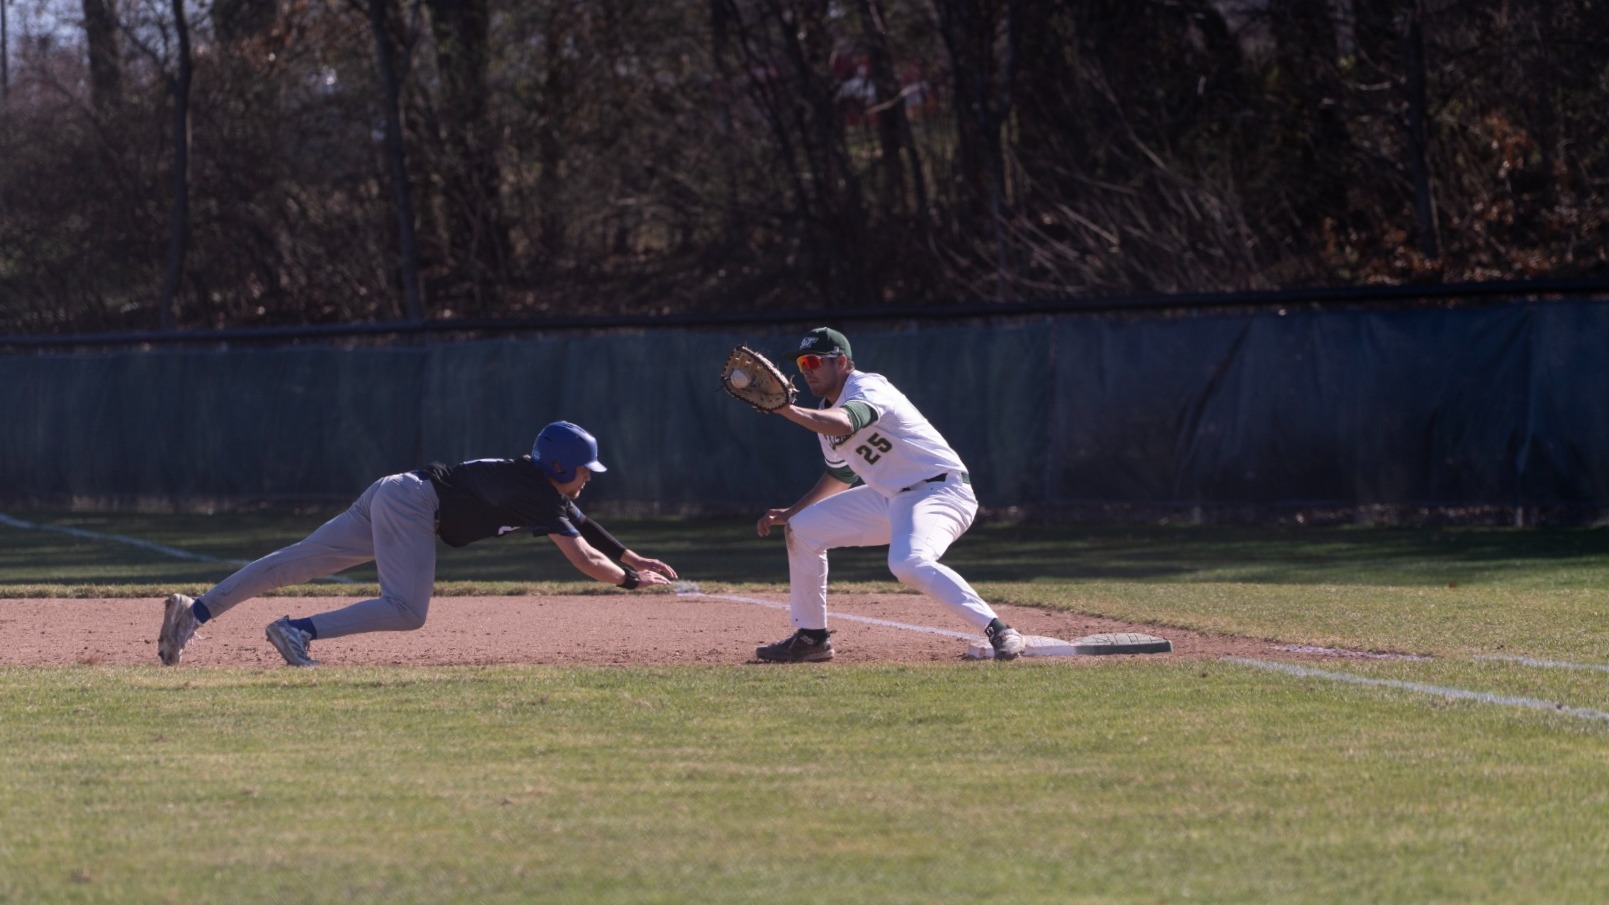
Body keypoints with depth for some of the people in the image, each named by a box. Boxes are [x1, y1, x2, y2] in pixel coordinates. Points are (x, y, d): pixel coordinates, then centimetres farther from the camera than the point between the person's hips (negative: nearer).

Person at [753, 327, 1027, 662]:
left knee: (908, 564, -36)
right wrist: (790, 512, 21)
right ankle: (811, 638, 19)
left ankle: (998, 631, -33)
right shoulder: (826, 414, 10)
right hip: (889, 497, 10)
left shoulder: (869, 389, -18)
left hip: (940, 492, -10)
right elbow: (841, 474, 27)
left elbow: (844, 425, -41)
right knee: (803, 529, 9)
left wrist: (787, 410, -43)